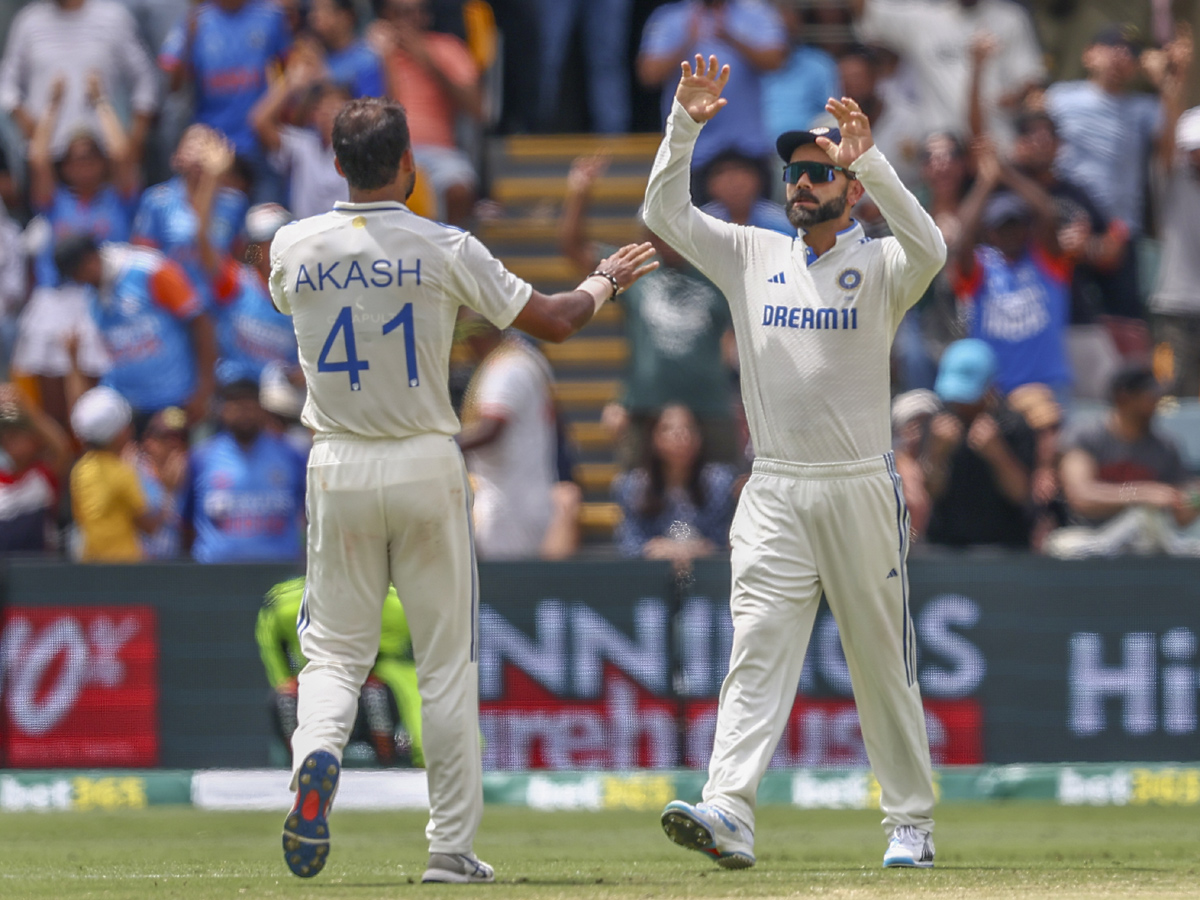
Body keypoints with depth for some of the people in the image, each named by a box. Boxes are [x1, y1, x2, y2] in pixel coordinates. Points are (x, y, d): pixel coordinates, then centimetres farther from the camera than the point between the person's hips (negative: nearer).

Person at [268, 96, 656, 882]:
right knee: (448, 660, 7)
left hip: (339, 468, 2)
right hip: (426, 467, -2)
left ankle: (317, 755, -24)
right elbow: (554, 322, -2)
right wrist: (605, 281, 19)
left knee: (335, 649, 9)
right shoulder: (443, 250, -9)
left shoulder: (293, 248, -3)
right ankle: (453, 847, 7)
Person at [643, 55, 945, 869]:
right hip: (775, 495, 2)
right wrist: (685, 126, -13)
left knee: (883, 662, 6)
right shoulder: (752, 256, 10)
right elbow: (666, 214, 1)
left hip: (861, 490, -2)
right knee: (758, 649, -11)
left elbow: (930, 250, -24)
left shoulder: (879, 268, -1)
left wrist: (870, 161, -32)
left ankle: (911, 822, 16)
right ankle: (729, 813, -24)